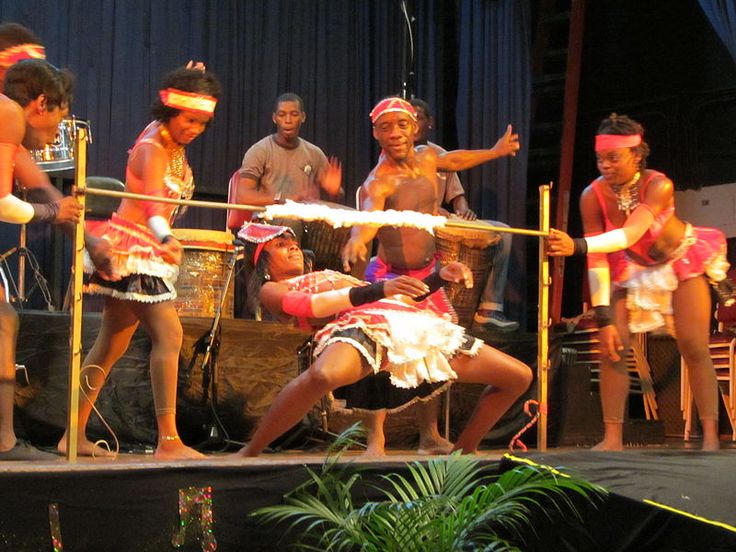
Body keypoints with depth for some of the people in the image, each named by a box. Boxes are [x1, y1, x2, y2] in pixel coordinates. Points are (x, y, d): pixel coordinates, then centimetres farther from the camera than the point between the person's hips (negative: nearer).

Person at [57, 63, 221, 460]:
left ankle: (75, 435, 15)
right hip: (132, 248, -10)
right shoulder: (152, 148, -17)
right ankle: (168, 440, -23)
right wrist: (166, 239, -53)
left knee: (112, 344, 11)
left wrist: (190, 83, 14)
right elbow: (153, 203, -34)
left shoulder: (172, 142, 8)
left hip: (148, 250, 10)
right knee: (168, 335, -18)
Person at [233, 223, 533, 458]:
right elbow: (310, 306, -4)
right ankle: (248, 454, -25)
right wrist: (378, 290, -15)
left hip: (416, 324, 7)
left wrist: (439, 278, 18)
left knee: (519, 376, 3)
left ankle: (463, 452, 17)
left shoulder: (331, 275, 40)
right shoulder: (273, 290, 19)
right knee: (324, 374, -45)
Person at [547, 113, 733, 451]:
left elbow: (630, 234, -48)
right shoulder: (593, 195, -24)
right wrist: (603, 316, -27)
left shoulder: (658, 186, -33)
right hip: (631, 269, 3)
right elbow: (597, 260, -22)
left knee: (694, 348, -10)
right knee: (611, 348, -10)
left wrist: (577, 245, -62)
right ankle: (612, 438, -7)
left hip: (681, 261, -3)